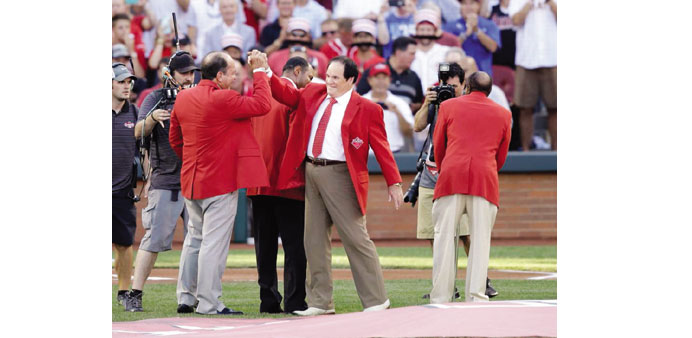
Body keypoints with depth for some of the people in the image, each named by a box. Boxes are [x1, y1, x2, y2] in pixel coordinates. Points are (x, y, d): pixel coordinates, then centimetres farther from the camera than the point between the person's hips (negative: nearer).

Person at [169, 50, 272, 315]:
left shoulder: (183, 98, 5)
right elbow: (262, 104, -14)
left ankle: (185, 297, 19)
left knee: (194, 238, 17)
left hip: (191, 180, 8)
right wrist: (259, 72, -3)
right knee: (214, 241, -5)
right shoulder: (223, 99, -19)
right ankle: (208, 303, -5)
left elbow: (175, 138, 14)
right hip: (219, 181, -8)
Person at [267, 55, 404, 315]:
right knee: (314, 240, 8)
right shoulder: (314, 95, 12)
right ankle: (320, 302, 15)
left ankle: (376, 300, 2)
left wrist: (394, 183, -8)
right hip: (311, 172, 6)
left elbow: (381, 147, -5)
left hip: (340, 176, -6)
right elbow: (287, 94, 19)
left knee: (355, 238, -5)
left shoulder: (366, 109, -4)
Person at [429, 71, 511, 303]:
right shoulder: (503, 114, 17)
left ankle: (440, 300, -4)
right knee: (480, 238, 0)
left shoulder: (448, 106, 13)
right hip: (485, 179, 1)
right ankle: (476, 298, -8)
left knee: (445, 236, 0)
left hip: (451, 176, -1)